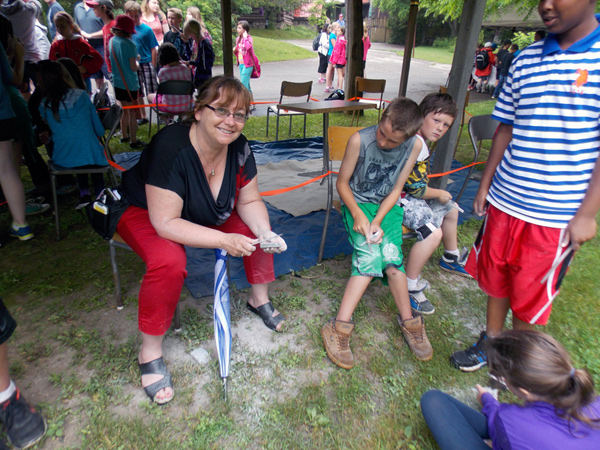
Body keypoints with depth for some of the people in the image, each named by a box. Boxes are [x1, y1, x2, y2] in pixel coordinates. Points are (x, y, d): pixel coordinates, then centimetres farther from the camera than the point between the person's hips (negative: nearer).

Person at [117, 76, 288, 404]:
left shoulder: (239, 148, -17)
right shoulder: (171, 147, -35)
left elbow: (249, 201, -7)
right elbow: (165, 222, -34)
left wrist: (265, 232, -26)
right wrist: (223, 240, -39)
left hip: (206, 215, 6)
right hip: (144, 212, -5)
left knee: (259, 229, -8)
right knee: (169, 261, -34)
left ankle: (259, 298, 16)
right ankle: (150, 352, -11)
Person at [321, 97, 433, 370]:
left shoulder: (414, 145, -8)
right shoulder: (359, 140, -18)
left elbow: (396, 189, -3)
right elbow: (342, 183, -8)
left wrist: (378, 221, -16)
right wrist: (358, 215, -20)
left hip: (387, 206, 3)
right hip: (357, 203, -2)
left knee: (391, 257, -23)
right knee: (370, 257, -26)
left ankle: (407, 322, -6)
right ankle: (340, 326, -23)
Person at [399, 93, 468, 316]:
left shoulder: (416, 139, 8)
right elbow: (417, 188, -22)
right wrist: (440, 194, -4)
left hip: (410, 194, 12)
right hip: (401, 199, -12)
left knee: (451, 210, 26)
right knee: (433, 232, -30)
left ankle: (451, 258, 47)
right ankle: (410, 285, -15)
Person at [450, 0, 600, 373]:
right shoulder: (526, 60, 5)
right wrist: (485, 184, 11)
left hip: (557, 212, -4)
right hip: (504, 200, 4)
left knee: (529, 294, 10)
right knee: (495, 277, 17)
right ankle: (491, 343, 40)